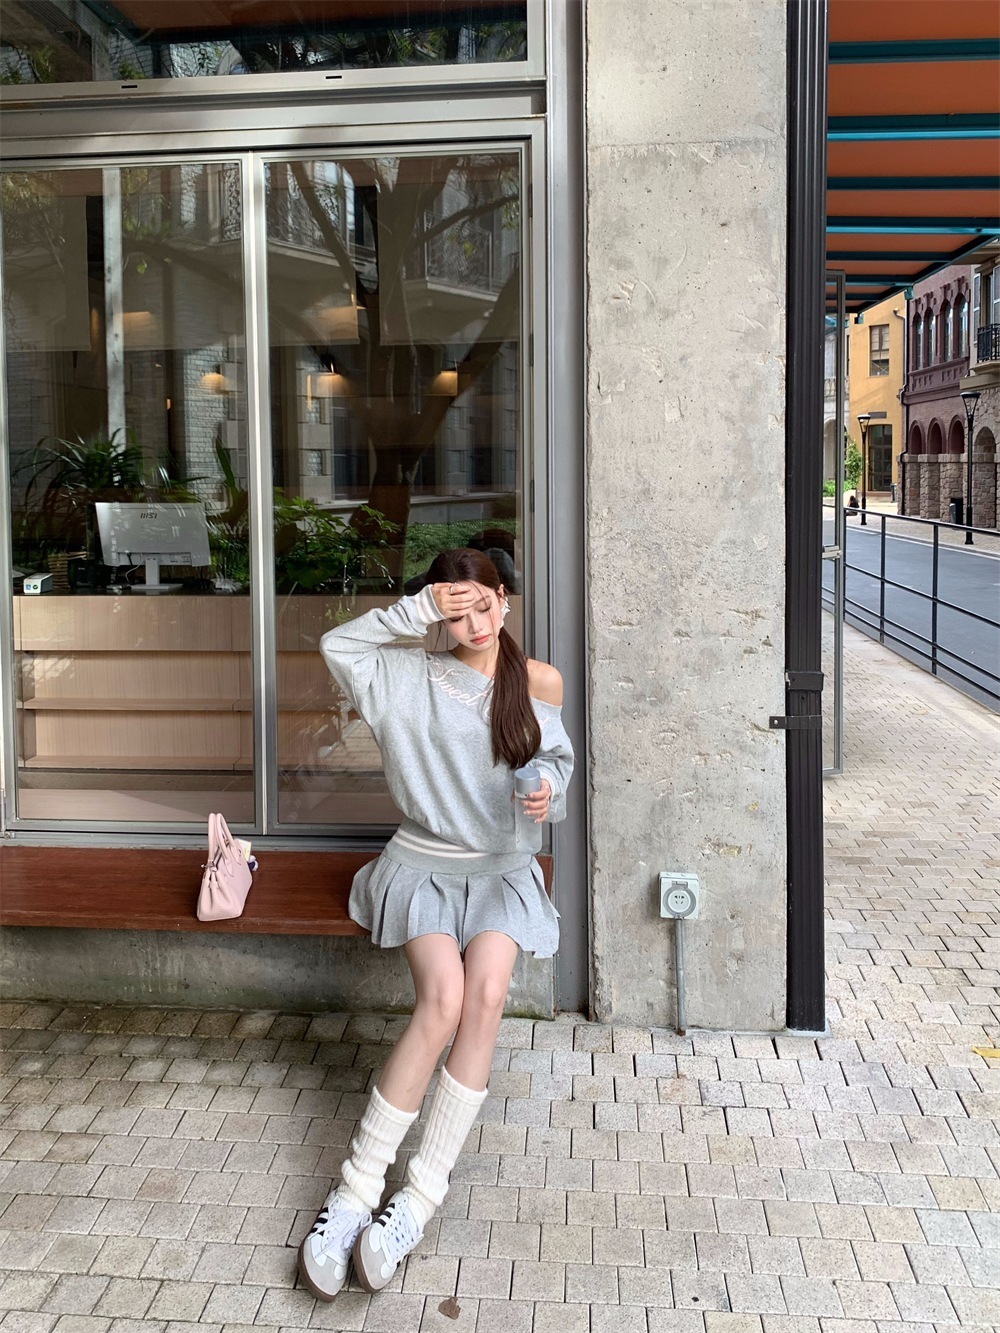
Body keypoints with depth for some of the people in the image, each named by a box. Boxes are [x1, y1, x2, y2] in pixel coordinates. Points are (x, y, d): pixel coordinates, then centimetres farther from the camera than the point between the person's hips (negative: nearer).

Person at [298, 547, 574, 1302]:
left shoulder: (539, 683, 6)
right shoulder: (412, 675, 3)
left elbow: (559, 763, 13)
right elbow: (337, 645, -5)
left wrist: (549, 793, -10)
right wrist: (416, 610, -11)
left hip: (502, 868, 1)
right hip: (424, 863, -1)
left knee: (486, 992, -29)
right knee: (444, 1000, -28)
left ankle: (421, 1197, -24)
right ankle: (356, 1192, -22)